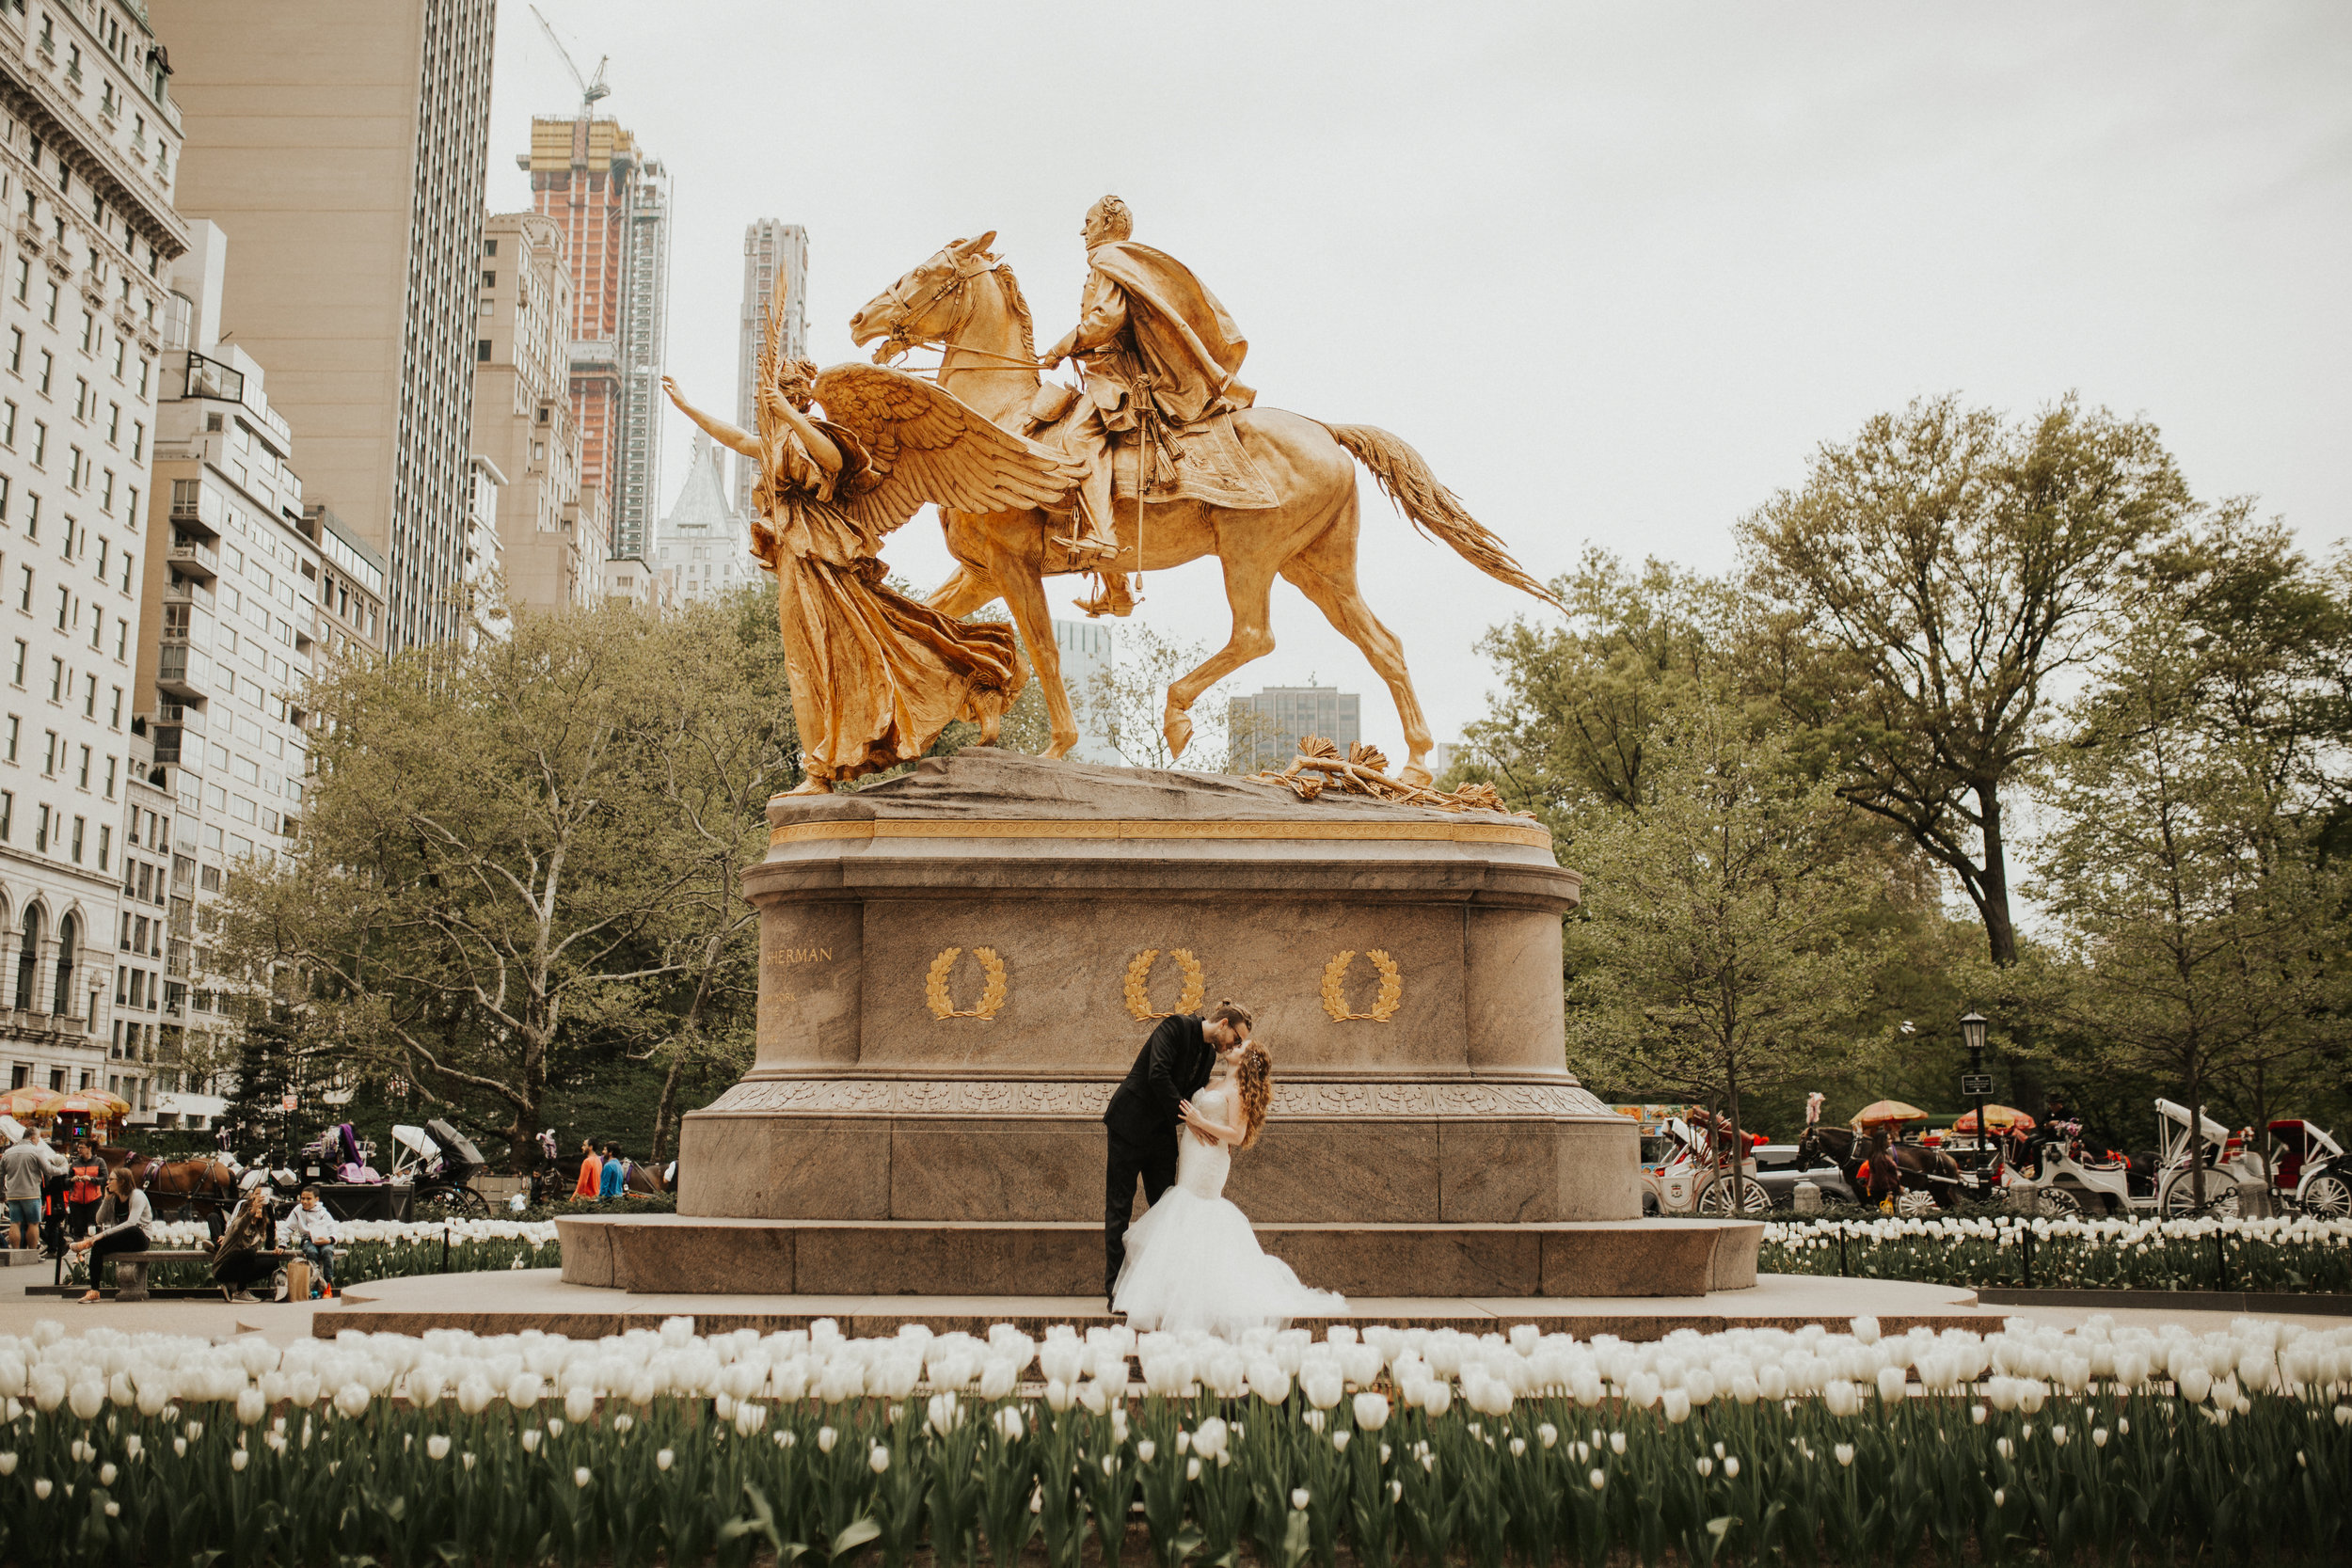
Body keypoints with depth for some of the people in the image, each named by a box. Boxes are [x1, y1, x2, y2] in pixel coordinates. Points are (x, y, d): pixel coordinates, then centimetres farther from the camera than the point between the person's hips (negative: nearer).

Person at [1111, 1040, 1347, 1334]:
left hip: (1207, 1162, -8)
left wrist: (1201, 1122, -20)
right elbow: (1194, 1111, 22)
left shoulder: (1237, 1091, -11)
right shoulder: (1216, 1083, 14)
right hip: (1191, 1158, 8)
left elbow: (1237, 1135, -17)